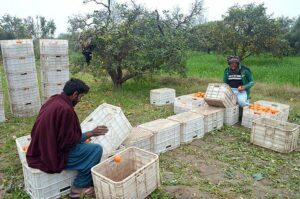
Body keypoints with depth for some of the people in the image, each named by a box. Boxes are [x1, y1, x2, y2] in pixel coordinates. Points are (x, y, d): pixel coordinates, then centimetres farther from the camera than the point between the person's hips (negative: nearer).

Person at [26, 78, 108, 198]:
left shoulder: (52, 101, 3)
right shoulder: (65, 109, -25)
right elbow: (69, 142, -22)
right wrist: (91, 133, -11)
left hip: (42, 151, 10)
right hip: (52, 156, -9)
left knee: (83, 143, 20)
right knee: (96, 149, -6)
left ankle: (84, 180, 25)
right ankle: (78, 187, 6)